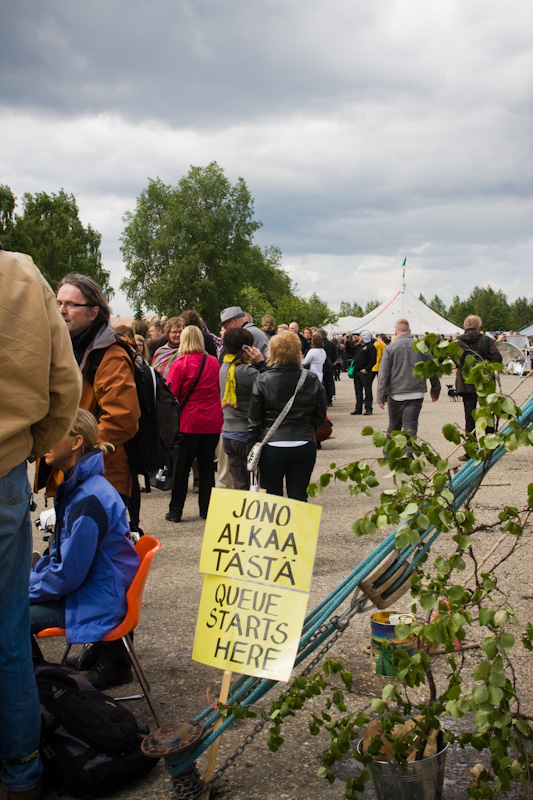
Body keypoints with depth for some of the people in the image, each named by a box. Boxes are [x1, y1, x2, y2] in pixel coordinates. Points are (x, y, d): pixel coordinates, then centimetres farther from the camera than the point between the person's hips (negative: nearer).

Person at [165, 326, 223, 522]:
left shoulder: (180, 364, -11)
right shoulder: (214, 362, 2)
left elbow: (170, 393, -10)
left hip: (189, 422, -3)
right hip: (213, 423, 3)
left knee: (182, 468, 6)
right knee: (207, 465, 11)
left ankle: (175, 511, 10)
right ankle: (207, 510, 15)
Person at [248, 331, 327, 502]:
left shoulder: (263, 381, -6)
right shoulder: (312, 379, -1)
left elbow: (254, 420, -3)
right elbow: (320, 417, 6)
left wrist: (252, 448, 6)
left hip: (272, 446, -1)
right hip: (304, 445, 2)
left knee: (272, 496, 10)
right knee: (299, 496, 7)